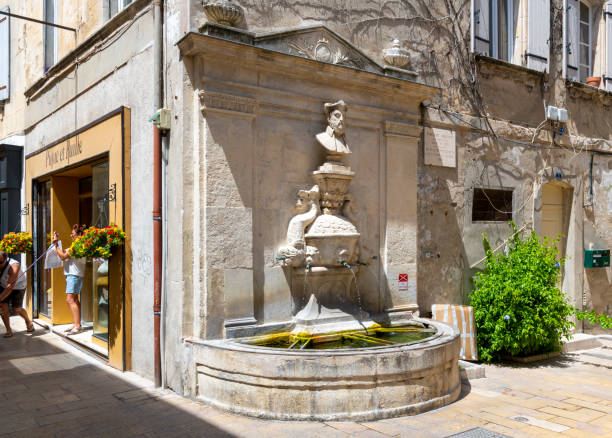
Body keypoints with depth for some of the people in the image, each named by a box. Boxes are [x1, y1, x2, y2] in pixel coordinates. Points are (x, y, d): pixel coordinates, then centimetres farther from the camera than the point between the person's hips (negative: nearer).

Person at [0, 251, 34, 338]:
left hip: (18, 286, -4)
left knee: (16, 309, -1)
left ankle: (28, 322, 28)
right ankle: (8, 331, 1)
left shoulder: (13, 267, -35)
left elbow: (10, 286, -38)